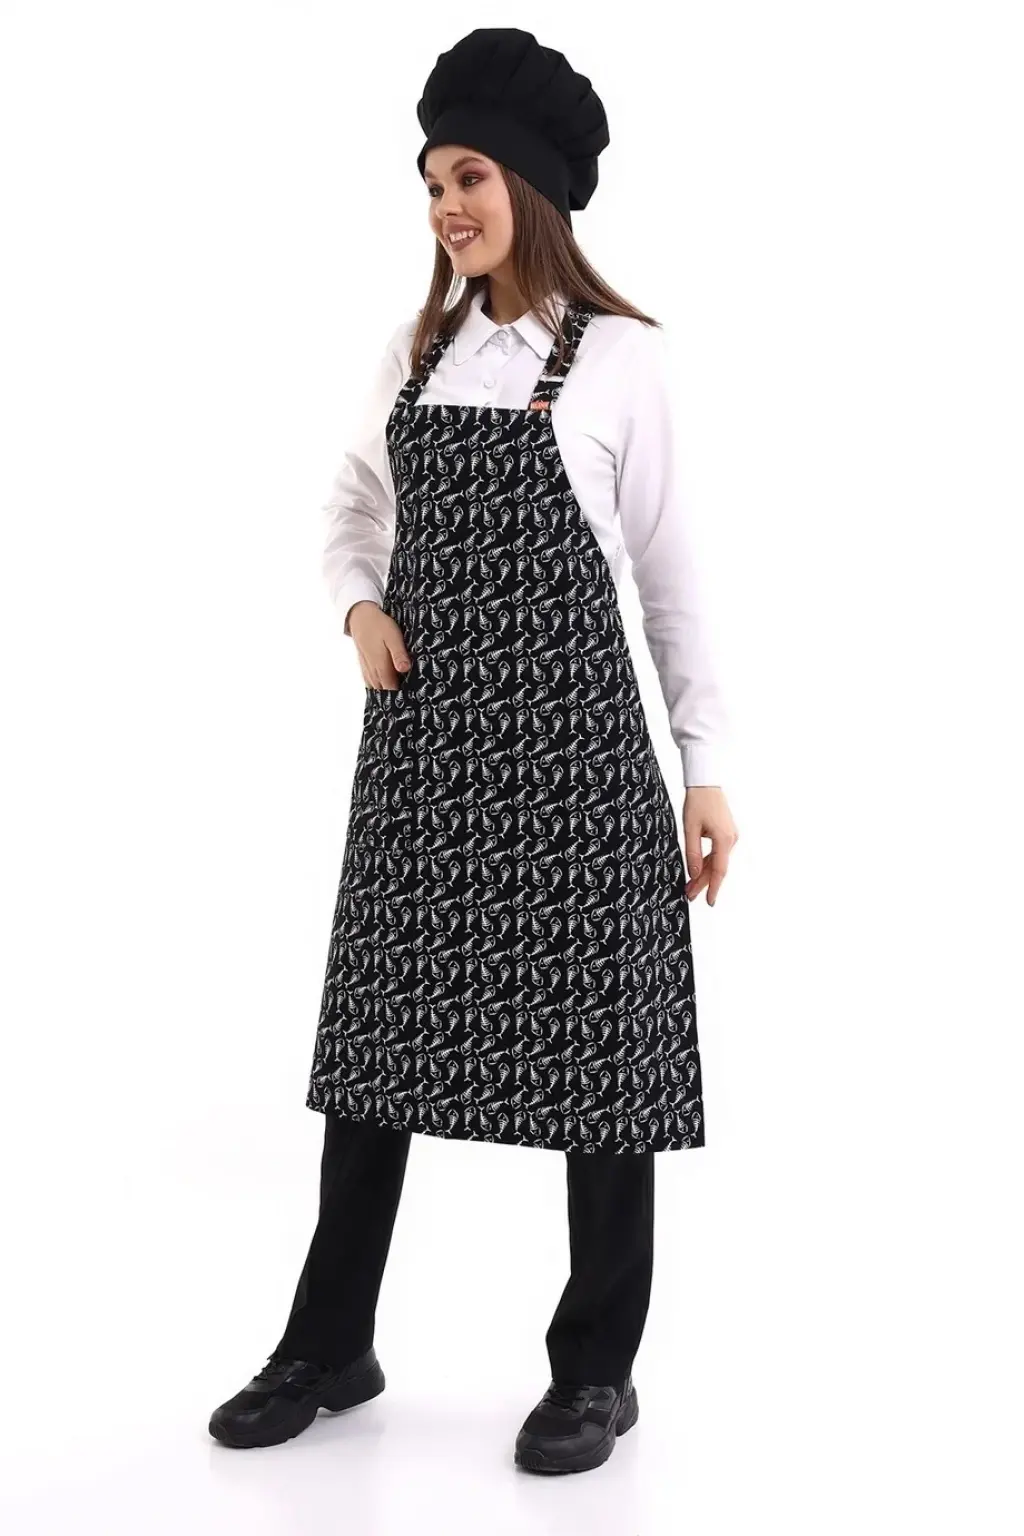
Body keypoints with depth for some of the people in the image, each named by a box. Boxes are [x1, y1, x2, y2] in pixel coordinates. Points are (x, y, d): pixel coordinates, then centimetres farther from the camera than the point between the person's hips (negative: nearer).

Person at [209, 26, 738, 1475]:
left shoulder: (619, 354, -3)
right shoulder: (418, 347, 9)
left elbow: (667, 567, -1)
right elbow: (353, 510, 21)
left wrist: (706, 764, -3)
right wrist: (360, 610, -1)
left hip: (566, 719, -4)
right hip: (422, 720, 5)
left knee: (594, 1029, 3)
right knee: (378, 1017, 10)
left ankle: (595, 1370, 19)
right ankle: (330, 1347, 25)